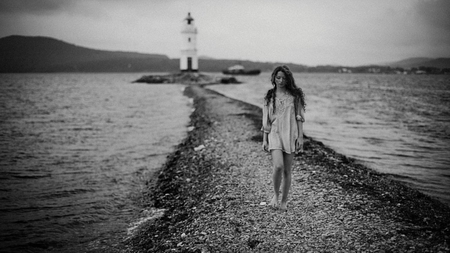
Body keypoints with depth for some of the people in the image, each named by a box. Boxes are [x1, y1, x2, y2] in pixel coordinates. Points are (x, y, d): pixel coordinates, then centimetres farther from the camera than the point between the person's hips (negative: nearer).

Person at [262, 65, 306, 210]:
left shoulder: (295, 95, 4)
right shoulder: (269, 96, 7)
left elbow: (299, 118, 4)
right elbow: (266, 119, 8)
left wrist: (300, 137, -3)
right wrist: (264, 140, 4)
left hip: (290, 135, 0)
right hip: (274, 134, 0)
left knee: (287, 171, 4)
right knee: (278, 166, -19)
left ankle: (284, 201, 19)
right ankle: (275, 194, 4)